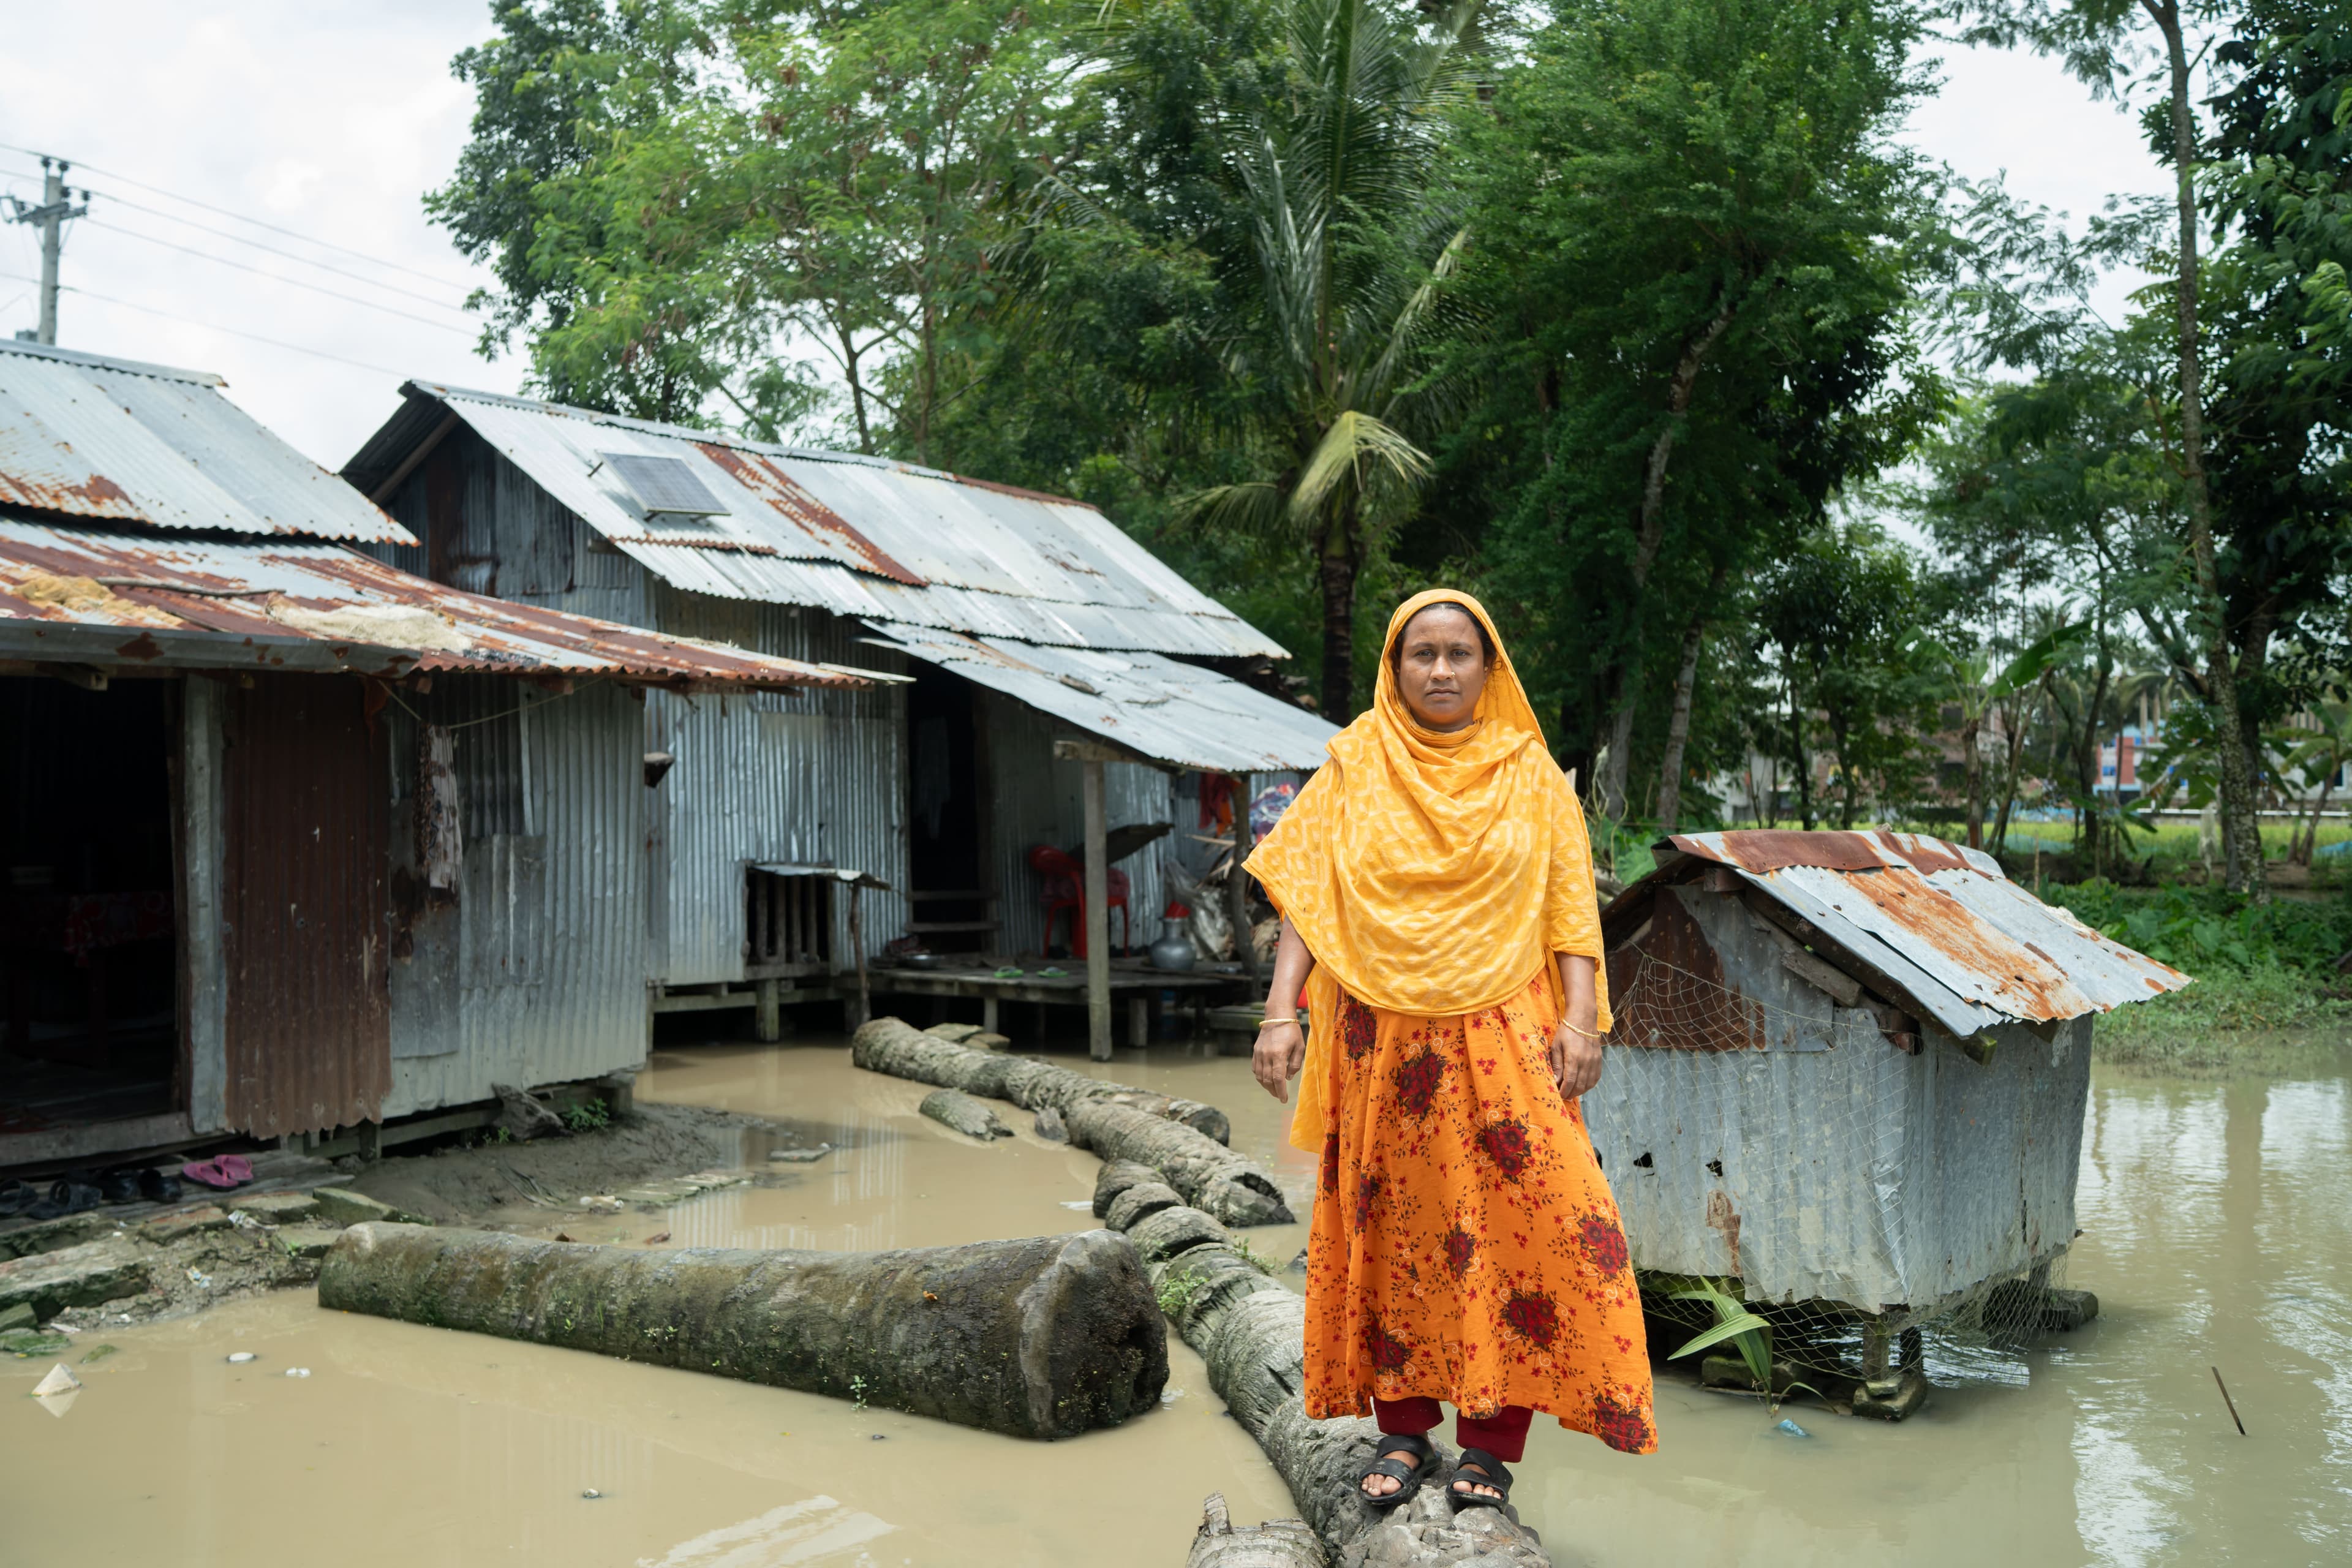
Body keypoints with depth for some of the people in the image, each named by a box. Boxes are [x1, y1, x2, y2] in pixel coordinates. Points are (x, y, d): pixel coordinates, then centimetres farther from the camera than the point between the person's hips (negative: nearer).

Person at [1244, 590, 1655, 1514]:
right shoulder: (1354, 768, 8)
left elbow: (1569, 902, 4)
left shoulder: (1530, 772, 7)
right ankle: (1403, 1433, 16)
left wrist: (1580, 1017, -8)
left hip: (1502, 1037, -1)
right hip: (1380, 1041, 1)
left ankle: (1491, 1443, 2)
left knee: (1518, 1224, -8)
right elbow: (1306, 895, 4)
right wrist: (1281, 1010, -6)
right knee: (1389, 1228, 4)